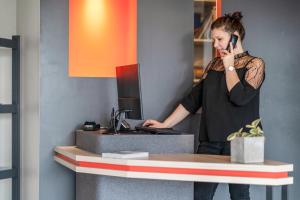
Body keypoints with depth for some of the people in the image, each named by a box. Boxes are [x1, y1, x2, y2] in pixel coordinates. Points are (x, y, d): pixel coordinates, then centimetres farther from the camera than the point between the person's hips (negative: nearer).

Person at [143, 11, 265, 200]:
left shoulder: (254, 64, 0)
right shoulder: (214, 64, 15)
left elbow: (240, 97, -17)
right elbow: (193, 99, 15)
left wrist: (229, 66, -4)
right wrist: (165, 124, 10)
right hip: (210, 141, 5)